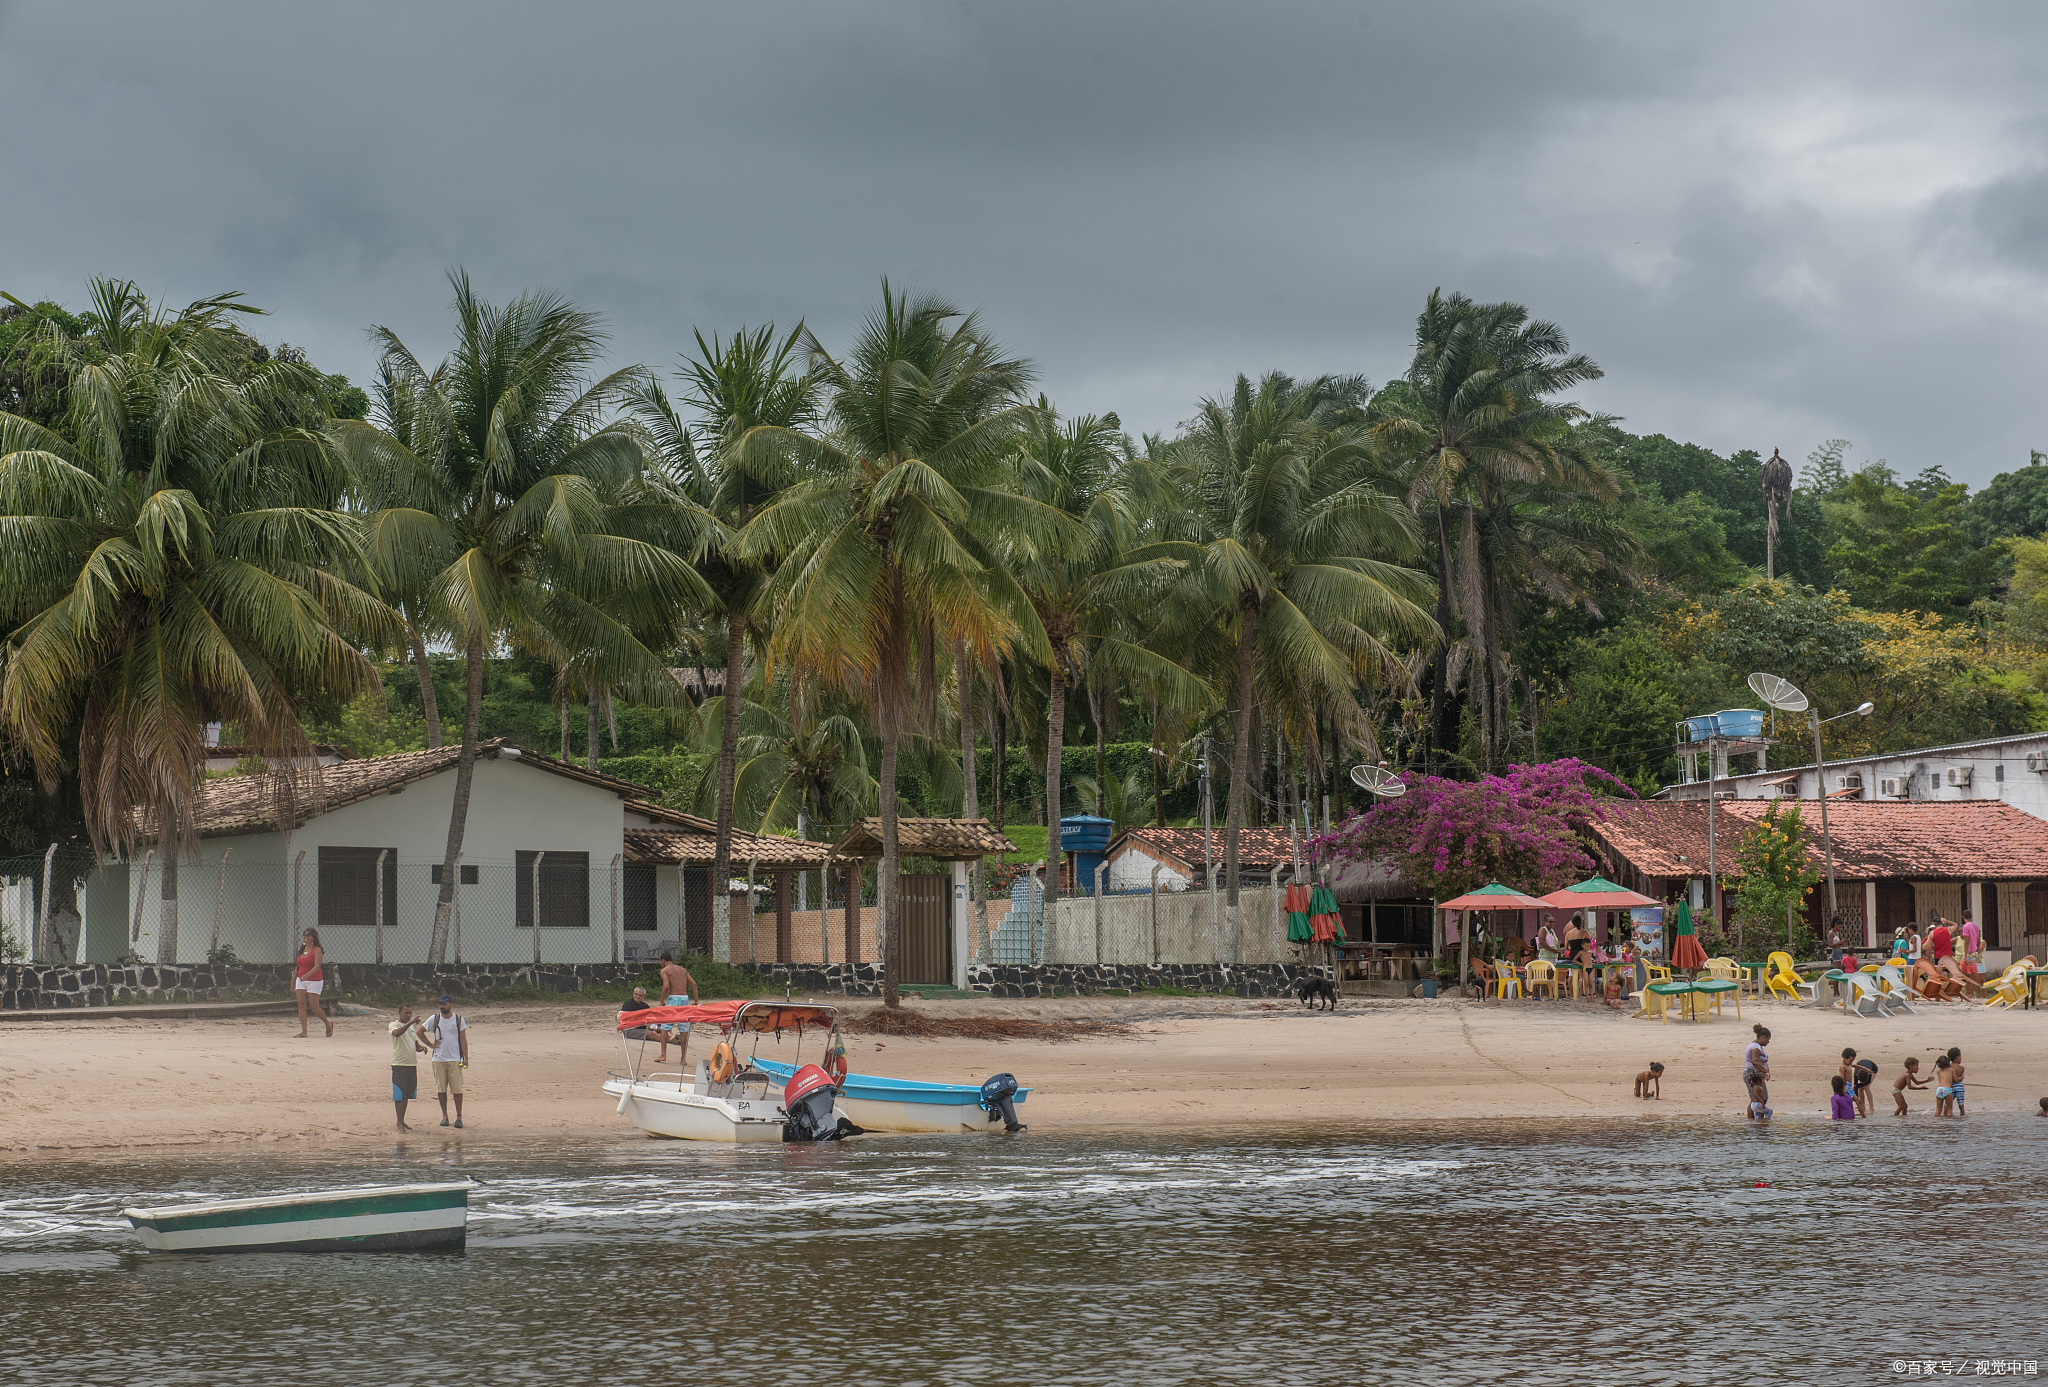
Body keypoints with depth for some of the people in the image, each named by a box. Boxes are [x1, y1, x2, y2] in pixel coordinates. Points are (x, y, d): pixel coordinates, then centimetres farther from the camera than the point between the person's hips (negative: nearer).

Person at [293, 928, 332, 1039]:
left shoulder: (317, 950, -9)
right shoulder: (302, 950, 13)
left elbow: (317, 966, -22)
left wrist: (307, 975, -37)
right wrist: (293, 982, 18)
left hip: (314, 981, -6)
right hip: (300, 981, 6)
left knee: (314, 1007, -5)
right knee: (301, 1004, -7)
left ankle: (328, 1024, 21)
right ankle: (303, 1032, -8)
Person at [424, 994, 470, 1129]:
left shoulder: (459, 1019, 3)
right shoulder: (434, 1019, 5)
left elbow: (463, 1039, 2)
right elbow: (420, 1031, 14)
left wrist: (465, 1057, -4)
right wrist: (430, 1044, 4)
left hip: (455, 1059, -2)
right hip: (439, 1059, 2)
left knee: (457, 1089, -5)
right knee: (441, 1089, 3)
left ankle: (459, 1117, 1)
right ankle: (444, 1116, 12)